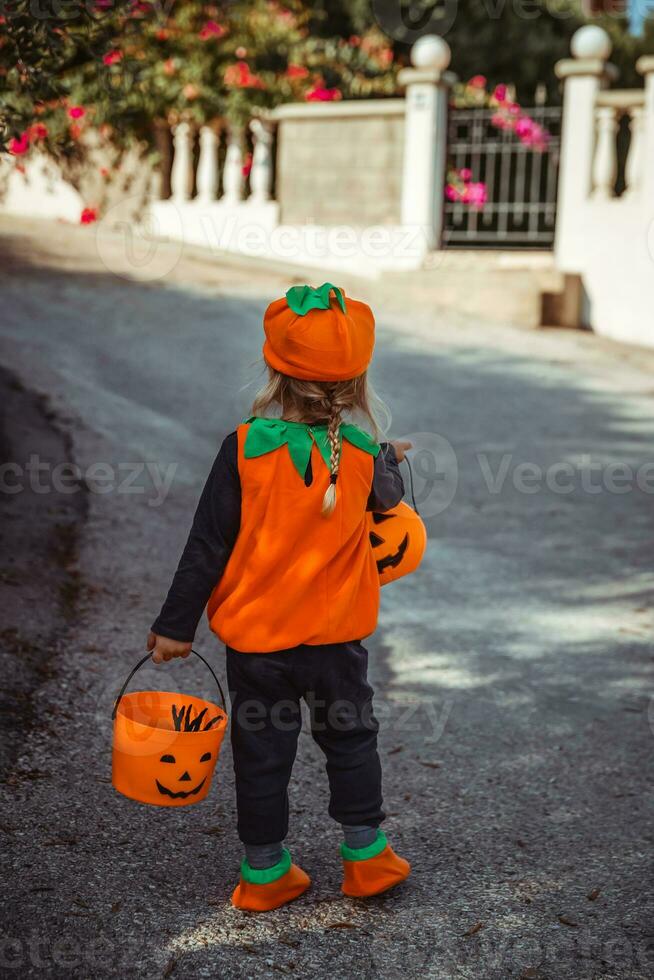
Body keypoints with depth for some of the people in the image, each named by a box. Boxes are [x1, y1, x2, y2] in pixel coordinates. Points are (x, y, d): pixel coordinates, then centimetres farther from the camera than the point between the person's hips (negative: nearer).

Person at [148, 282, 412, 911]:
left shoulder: (244, 449, -16)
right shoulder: (364, 456, -11)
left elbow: (207, 546, -12)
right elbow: (387, 498, 14)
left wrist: (175, 625, -4)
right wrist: (388, 460, 36)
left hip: (255, 634, -1)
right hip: (335, 635, 1)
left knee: (261, 750, 12)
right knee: (350, 739, 20)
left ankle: (264, 871, 23)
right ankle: (366, 854, 27)